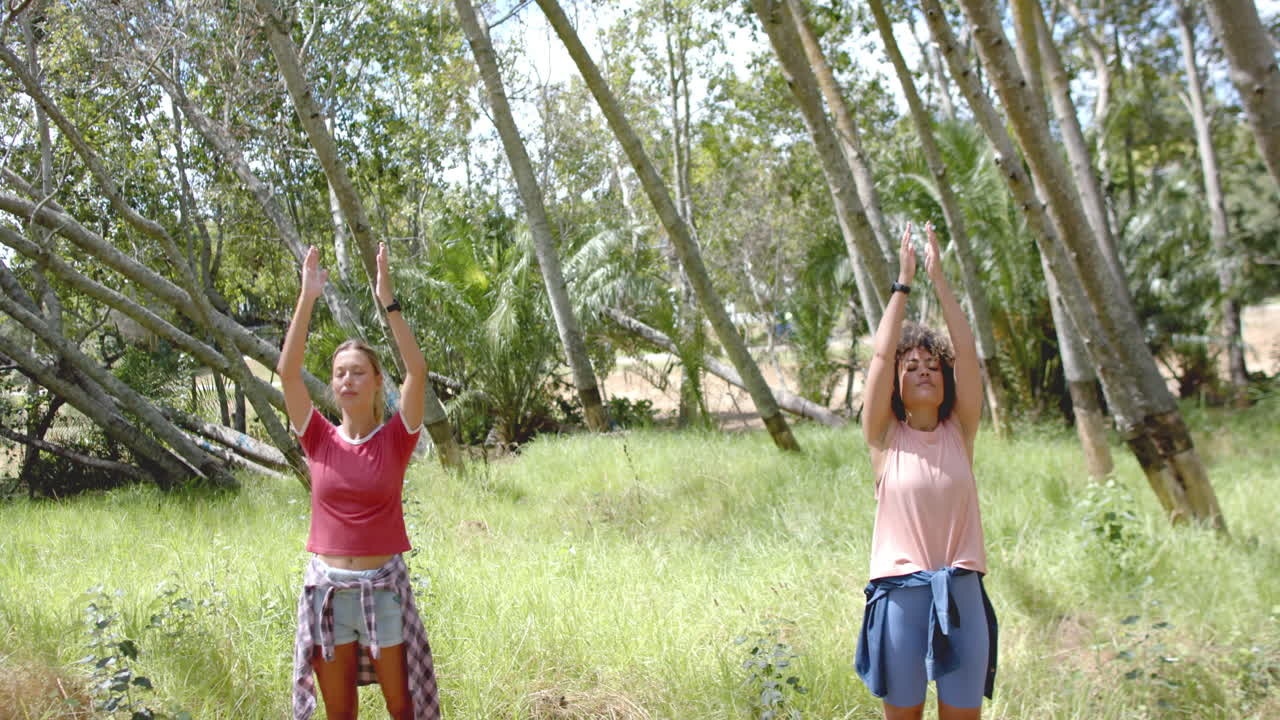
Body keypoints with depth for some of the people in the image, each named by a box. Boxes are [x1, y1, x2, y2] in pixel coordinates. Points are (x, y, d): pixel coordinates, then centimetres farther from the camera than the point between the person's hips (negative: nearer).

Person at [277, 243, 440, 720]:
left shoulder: (395, 440, -4)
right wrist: (308, 297, -14)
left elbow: (417, 370, -16)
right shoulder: (319, 441, 0)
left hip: (384, 584, -2)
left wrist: (388, 301, -20)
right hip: (327, 586, 2)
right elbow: (288, 371, -10)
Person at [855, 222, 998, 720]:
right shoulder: (885, 437, 1)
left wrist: (939, 279, -5)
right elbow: (881, 355, -7)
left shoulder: (960, 431, 6)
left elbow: (967, 353, -2)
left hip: (961, 590, 2)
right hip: (900, 591, -2)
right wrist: (903, 283, -5)